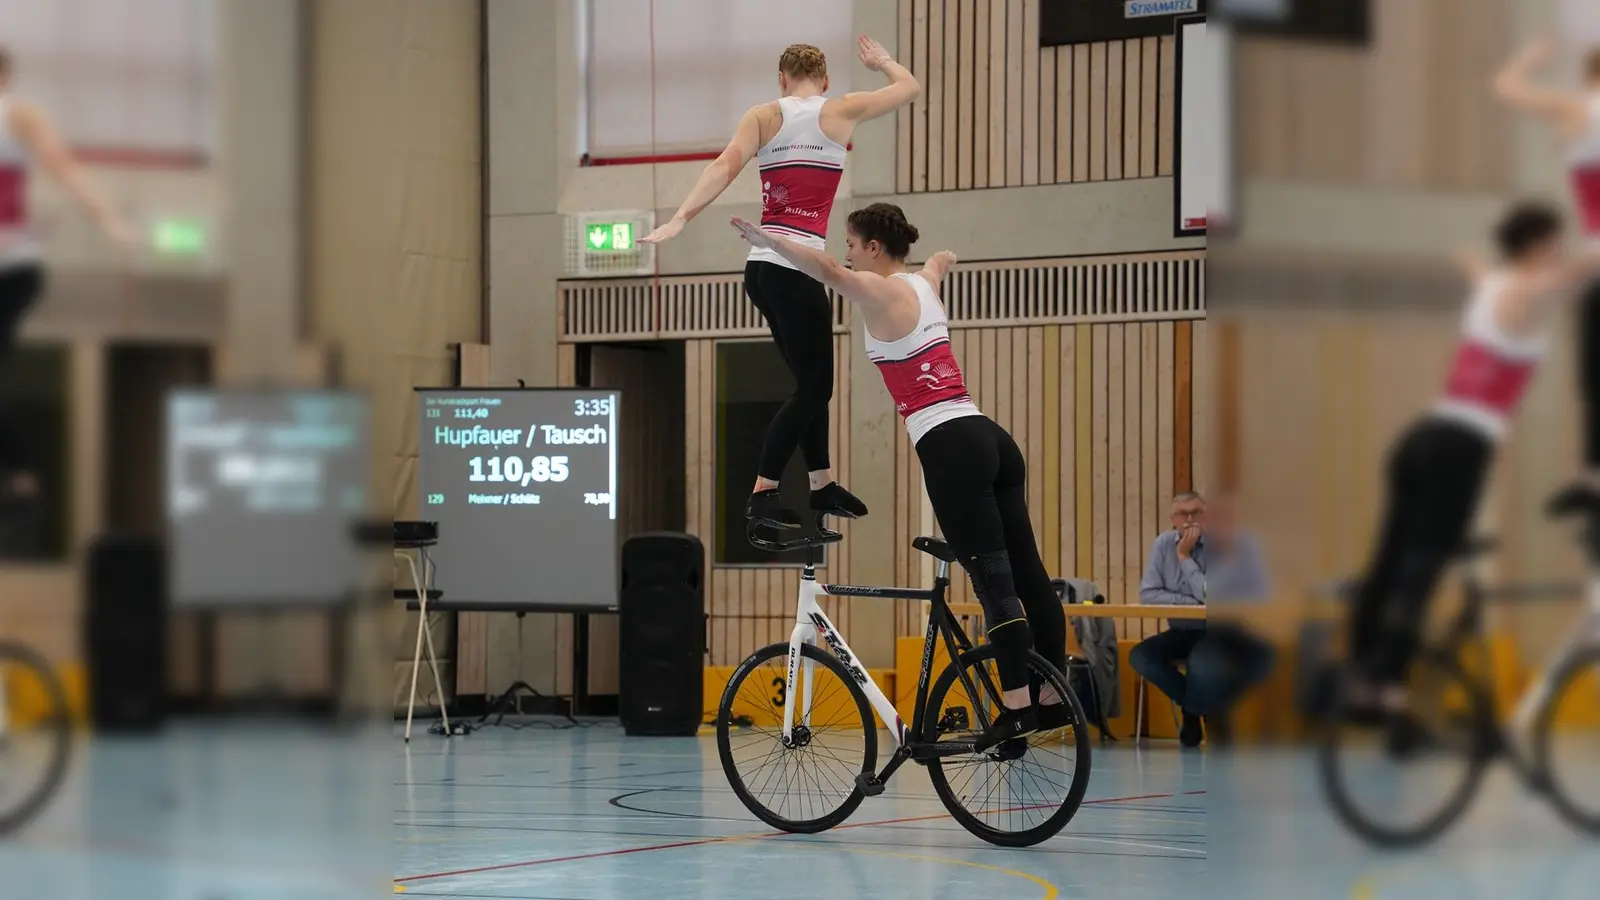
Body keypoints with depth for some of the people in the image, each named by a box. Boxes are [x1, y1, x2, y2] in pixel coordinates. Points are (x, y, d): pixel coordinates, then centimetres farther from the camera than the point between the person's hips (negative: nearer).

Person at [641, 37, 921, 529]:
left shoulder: (763, 116, 8)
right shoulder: (841, 111, 3)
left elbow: (724, 167, -9)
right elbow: (910, 87, 16)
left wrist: (680, 218, -16)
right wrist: (882, 61, 36)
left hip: (762, 265, 6)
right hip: (794, 269, -6)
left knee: (813, 381, 18)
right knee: (812, 387, 0)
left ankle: (822, 484, 26)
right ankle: (762, 493, -4)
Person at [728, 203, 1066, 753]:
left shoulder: (880, 292, -4)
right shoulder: (922, 283, 20)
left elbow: (830, 272, -26)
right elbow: (944, 259, 45)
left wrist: (769, 241, -25)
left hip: (948, 446, -9)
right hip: (991, 439, 9)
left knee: (993, 580, -12)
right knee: (1025, 570, 9)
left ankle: (1017, 705, -15)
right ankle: (1054, 696, 13)